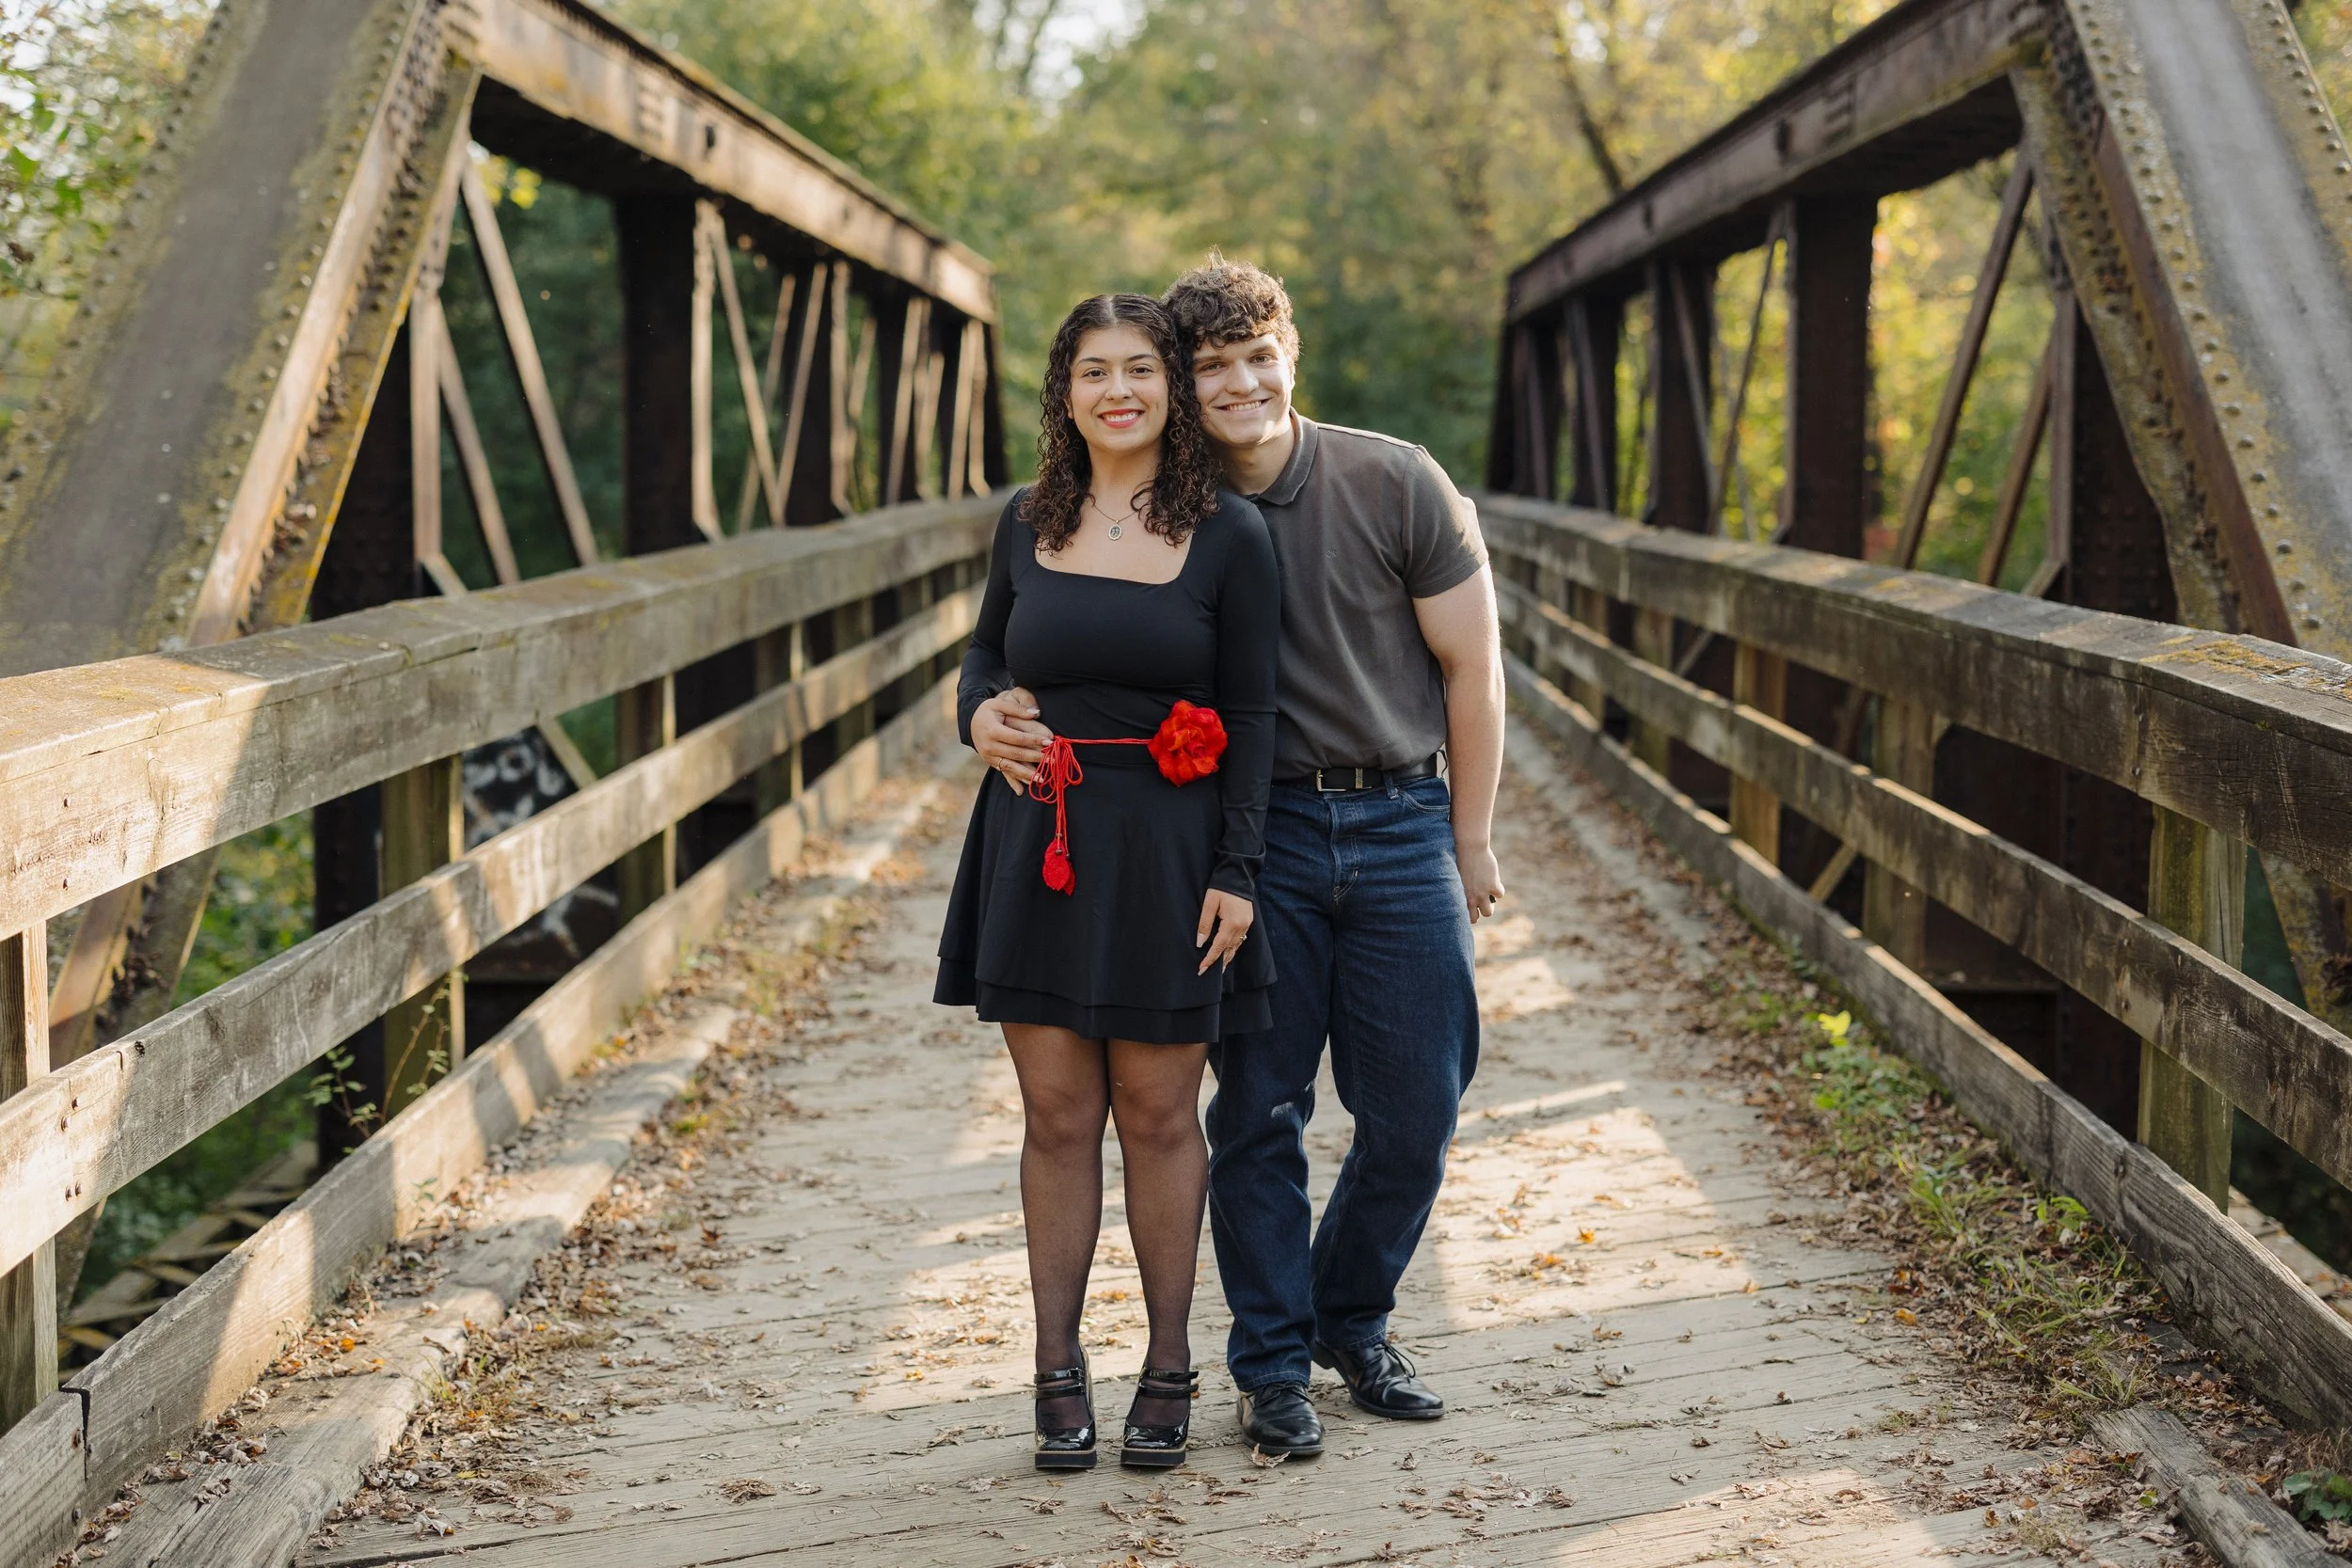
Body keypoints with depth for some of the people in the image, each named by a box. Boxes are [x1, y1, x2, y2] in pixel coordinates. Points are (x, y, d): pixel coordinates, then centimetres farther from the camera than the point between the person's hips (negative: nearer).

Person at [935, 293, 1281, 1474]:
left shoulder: (1228, 535, -3)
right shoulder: (1028, 524, 7)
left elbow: (1252, 716, -2)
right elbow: (984, 653, 21)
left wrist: (1236, 870, -7)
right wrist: (984, 713, -1)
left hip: (1164, 854, -3)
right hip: (1037, 845, 3)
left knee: (1157, 1114, 4)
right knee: (1056, 1115, 5)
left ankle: (1169, 1368, 16)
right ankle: (1058, 1372, 14)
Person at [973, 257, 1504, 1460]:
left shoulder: (1396, 486, -5)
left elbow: (1472, 667, 2)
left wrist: (1470, 842, 5)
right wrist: (993, 719, -19)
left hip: (1401, 824, 1)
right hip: (1257, 830, 0)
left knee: (1415, 1106, 4)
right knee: (1260, 1106, 2)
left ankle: (1351, 1324, 27)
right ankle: (1271, 1362, 17)